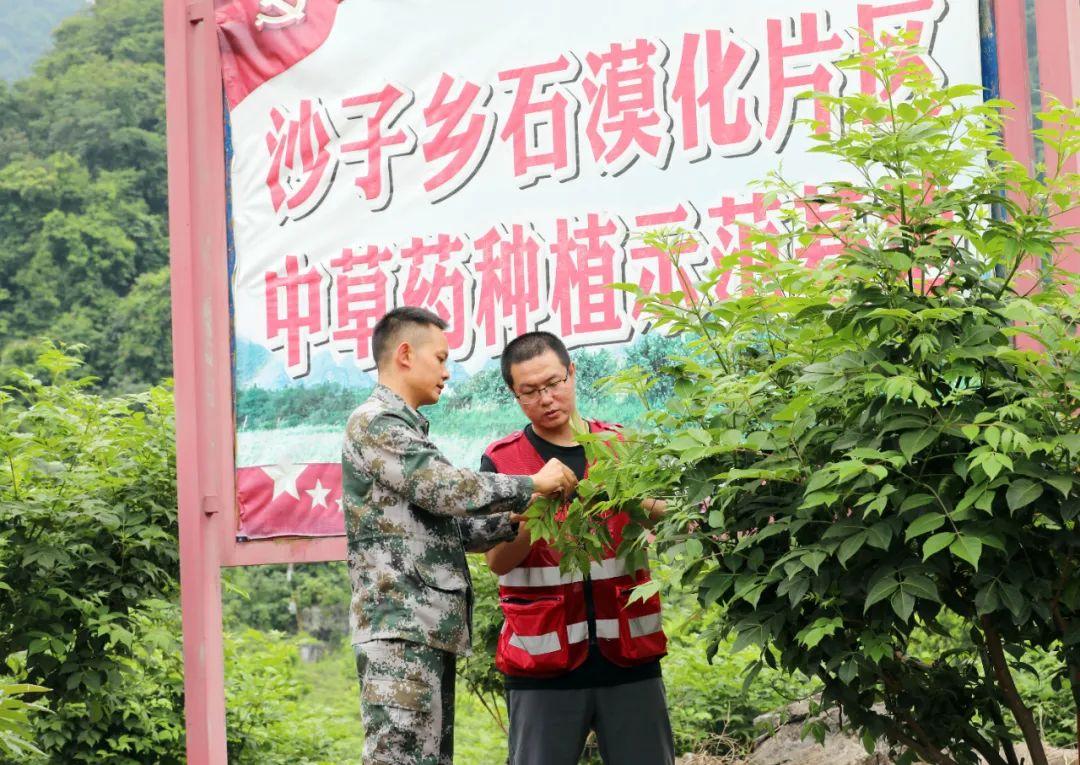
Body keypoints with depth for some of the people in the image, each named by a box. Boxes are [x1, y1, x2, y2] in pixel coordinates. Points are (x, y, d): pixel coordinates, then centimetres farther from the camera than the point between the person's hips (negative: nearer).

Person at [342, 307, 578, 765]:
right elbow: (449, 491, -18)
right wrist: (532, 484, -7)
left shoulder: (406, 429, 23)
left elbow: (450, 527, 22)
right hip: (400, 628, -10)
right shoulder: (376, 423, -7)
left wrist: (518, 518, 7)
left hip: (431, 628, 10)